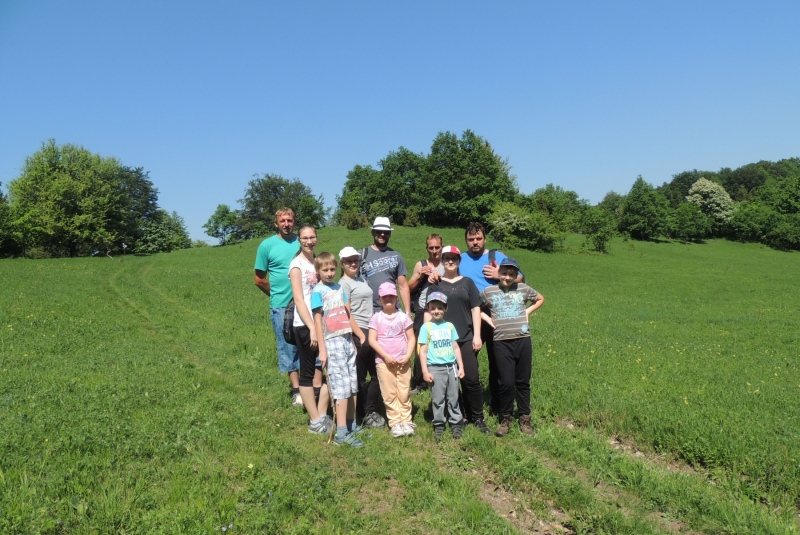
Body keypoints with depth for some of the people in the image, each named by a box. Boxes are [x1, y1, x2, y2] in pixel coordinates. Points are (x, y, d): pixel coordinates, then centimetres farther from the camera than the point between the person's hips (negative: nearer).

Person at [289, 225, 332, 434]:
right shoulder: (297, 264, -6)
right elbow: (299, 300, -12)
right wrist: (311, 327, -18)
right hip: (304, 325, -6)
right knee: (308, 372, 3)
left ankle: (322, 416, 19)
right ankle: (315, 422, 12)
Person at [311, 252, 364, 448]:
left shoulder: (339, 288, 13)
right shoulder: (317, 291, -5)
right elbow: (317, 321, -8)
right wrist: (322, 349, -12)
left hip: (347, 339, 6)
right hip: (332, 342, -6)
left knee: (353, 384, 9)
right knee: (341, 386, -8)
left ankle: (352, 425, 21)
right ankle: (341, 434, -5)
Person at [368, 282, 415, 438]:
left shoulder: (403, 316, 4)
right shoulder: (376, 318, 1)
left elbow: (411, 339, 4)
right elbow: (372, 340, -5)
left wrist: (407, 356, -9)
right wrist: (386, 356, -13)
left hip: (402, 362, 1)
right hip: (383, 362, -1)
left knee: (404, 393, 4)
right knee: (389, 394, 2)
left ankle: (406, 421, 14)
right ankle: (395, 423, 11)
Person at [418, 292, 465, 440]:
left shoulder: (449, 326, 7)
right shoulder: (426, 327, -2)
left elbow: (456, 347, 11)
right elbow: (423, 351, -3)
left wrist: (461, 367, 7)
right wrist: (425, 371, -8)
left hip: (452, 367, 3)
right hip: (435, 368, -3)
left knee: (453, 398, 9)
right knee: (438, 399, 4)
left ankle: (456, 424, 19)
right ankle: (439, 425, 16)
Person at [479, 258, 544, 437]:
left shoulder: (523, 288, 6)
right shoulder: (488, 291, 2)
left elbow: (540, 299, 22)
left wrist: (528, 311, 9)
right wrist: (485, 317, 0)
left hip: (523, 340, 2)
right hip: (502, 343, -1)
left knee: (523, 381, 10)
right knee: (506, 382, -2)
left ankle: (525, 417, 24)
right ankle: (505, 418, 16)